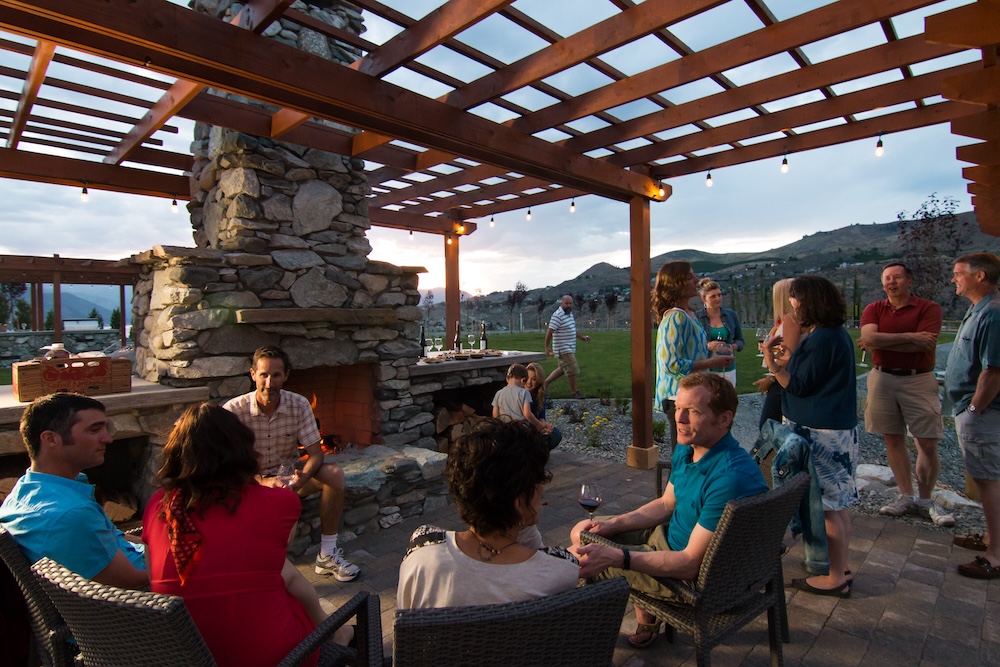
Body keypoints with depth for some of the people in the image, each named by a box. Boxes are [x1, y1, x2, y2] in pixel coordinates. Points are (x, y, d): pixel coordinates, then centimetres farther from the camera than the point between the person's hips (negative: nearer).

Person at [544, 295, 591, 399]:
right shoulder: (557, 316, -18)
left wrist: (582, 337, 20)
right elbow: (550, 332, -20)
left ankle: (545, 382, 29)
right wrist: (547, 348, -21)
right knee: (573, 370, -5)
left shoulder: (570, 313, 12)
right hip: (564, 349, -10)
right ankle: (574, 392, 9)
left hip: (570, 348, 10)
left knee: (563, 369, 19)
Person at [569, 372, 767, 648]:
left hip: (696, 575, -9)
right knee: (582, 532, 16)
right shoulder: (686, 448, -5)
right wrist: (612, 524, -3)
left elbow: (691, 563, -30)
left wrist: (614, 557, -33)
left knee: (575, 558, -4)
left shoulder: (730, 477, -34)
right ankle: (646, 621, 28)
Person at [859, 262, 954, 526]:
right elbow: (869, 338, -13)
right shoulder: (873, 310, 5)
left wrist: (882, 341, -12)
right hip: (882, 379, 3)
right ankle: (906, 497, 19)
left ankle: (925, 500, 17)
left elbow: (924, 345, -16)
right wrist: (910, 337, -15)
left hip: (918, 380, -2)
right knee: (893, 439, 8)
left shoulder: (929, 308, -2)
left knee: (928, 444, 0)